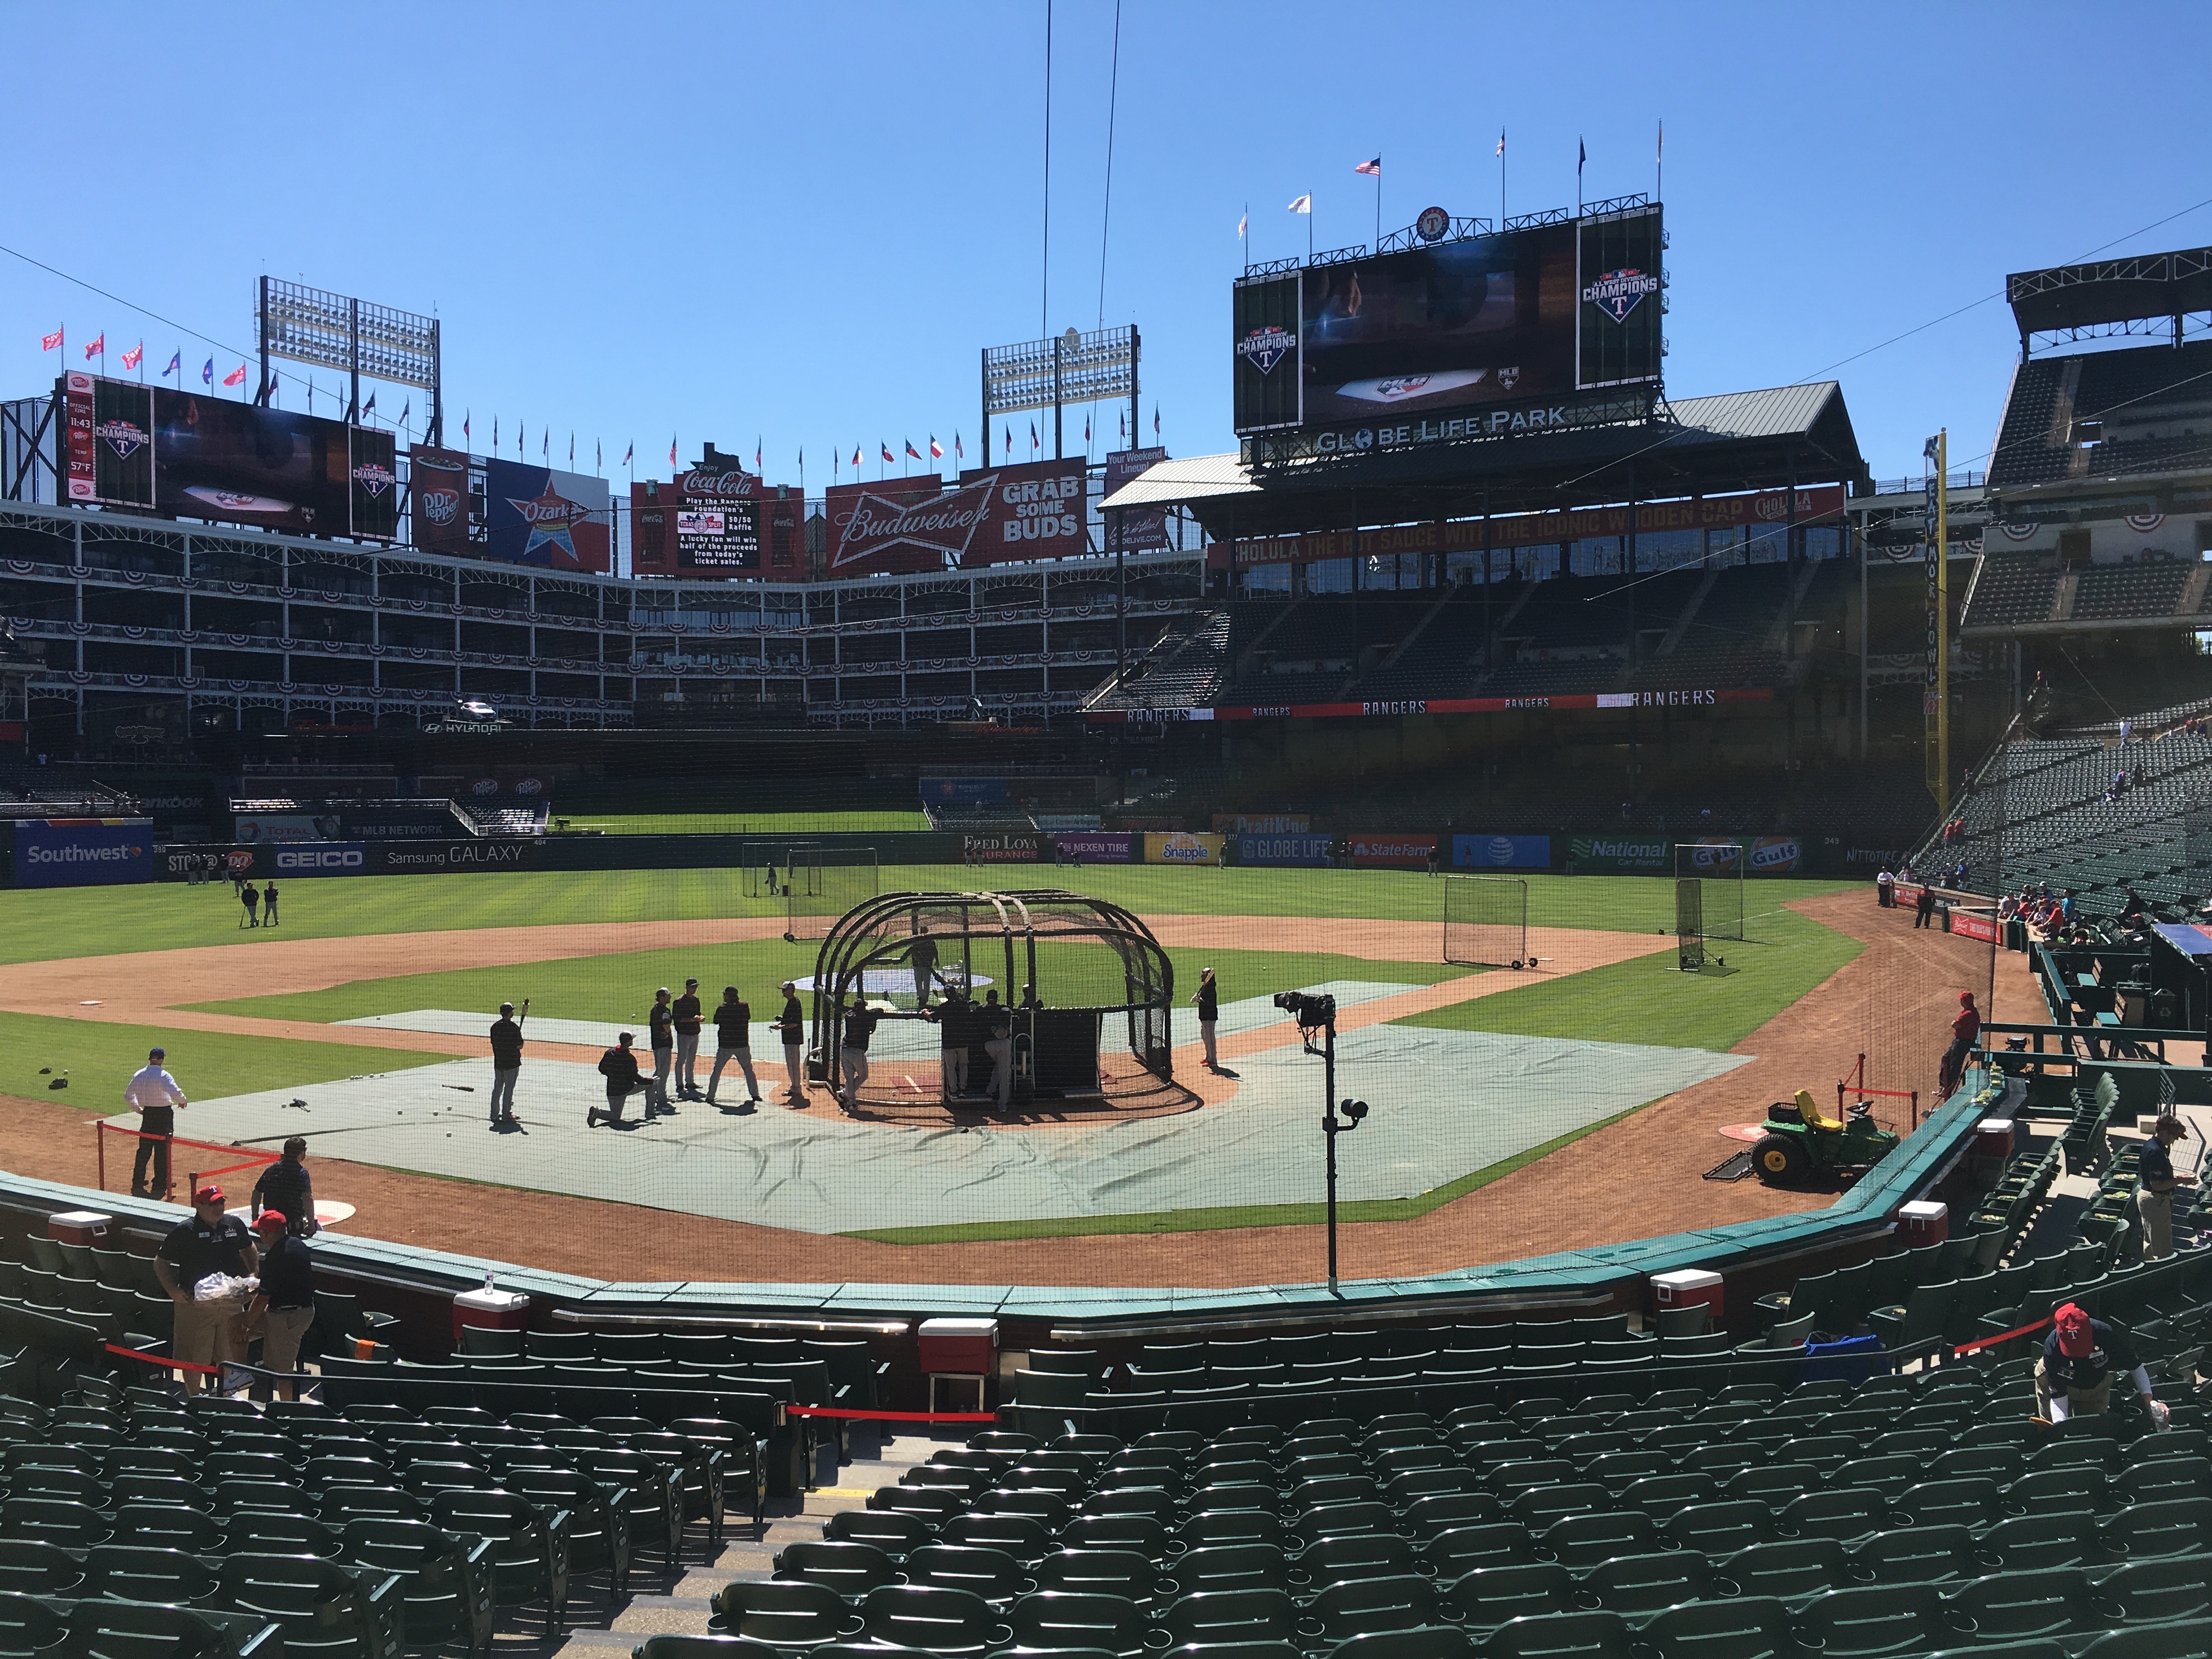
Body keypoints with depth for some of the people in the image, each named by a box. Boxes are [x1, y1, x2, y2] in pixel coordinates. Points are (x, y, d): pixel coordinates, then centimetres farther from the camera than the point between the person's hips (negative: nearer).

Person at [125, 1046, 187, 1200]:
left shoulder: (139, 1075, 3)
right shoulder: (163, 1076, -16)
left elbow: (128, 1096, 10)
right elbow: (176, 1092, -27)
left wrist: (138, 1109, 20)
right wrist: (183, 1101, -7)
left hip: (147, 1113, 6)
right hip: (164, 1113, -6)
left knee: (144, 1150, 14)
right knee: (162, 1151, 1)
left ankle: (137, 1182, 19)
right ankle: (160, 1185, 3)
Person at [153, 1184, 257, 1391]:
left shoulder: (235, 1225, 6)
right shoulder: (184, 1230, -7)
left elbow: (249, 1249, 25)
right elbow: (160, 1263, 1)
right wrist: (173, 1291, -10)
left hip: (231, 1302, 4)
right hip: (195, 1303, -4)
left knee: (230, 1357, 11)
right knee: (194, 1359, 4)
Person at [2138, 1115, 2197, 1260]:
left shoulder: (2149, 1145, 8)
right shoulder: (2156, 1152, -25)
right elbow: (2157, 1185, -25)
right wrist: (2180, 1180, -17)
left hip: (2145, 1197, 11)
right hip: (2156, 1202, -11)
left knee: (2149, 1241, 22)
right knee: (2163, 1247, -4)